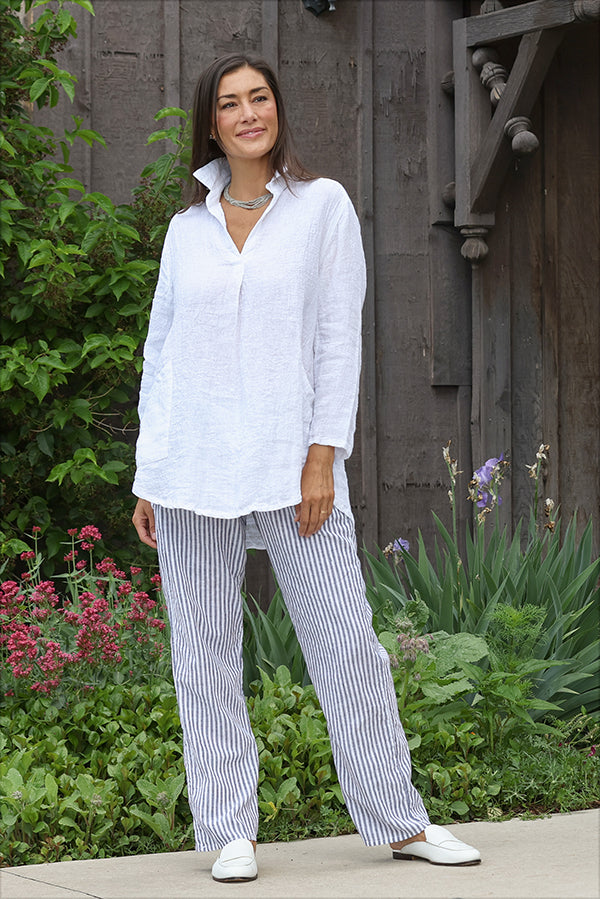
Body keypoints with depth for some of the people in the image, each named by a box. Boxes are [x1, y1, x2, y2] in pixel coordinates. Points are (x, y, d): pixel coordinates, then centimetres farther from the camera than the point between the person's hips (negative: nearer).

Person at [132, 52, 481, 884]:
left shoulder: (323, 205, 4)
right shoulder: (187, 228, 12)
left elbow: (340, 339, -1)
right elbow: (160, 353, 14)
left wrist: (322, 458, -9)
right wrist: (147, 479, 8)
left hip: (291, 462, -2)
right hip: (193, 467, 3)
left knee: (347, 643, -2)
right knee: (204, 652, 2)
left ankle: (400, 823, 8)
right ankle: (231, 833, 10)